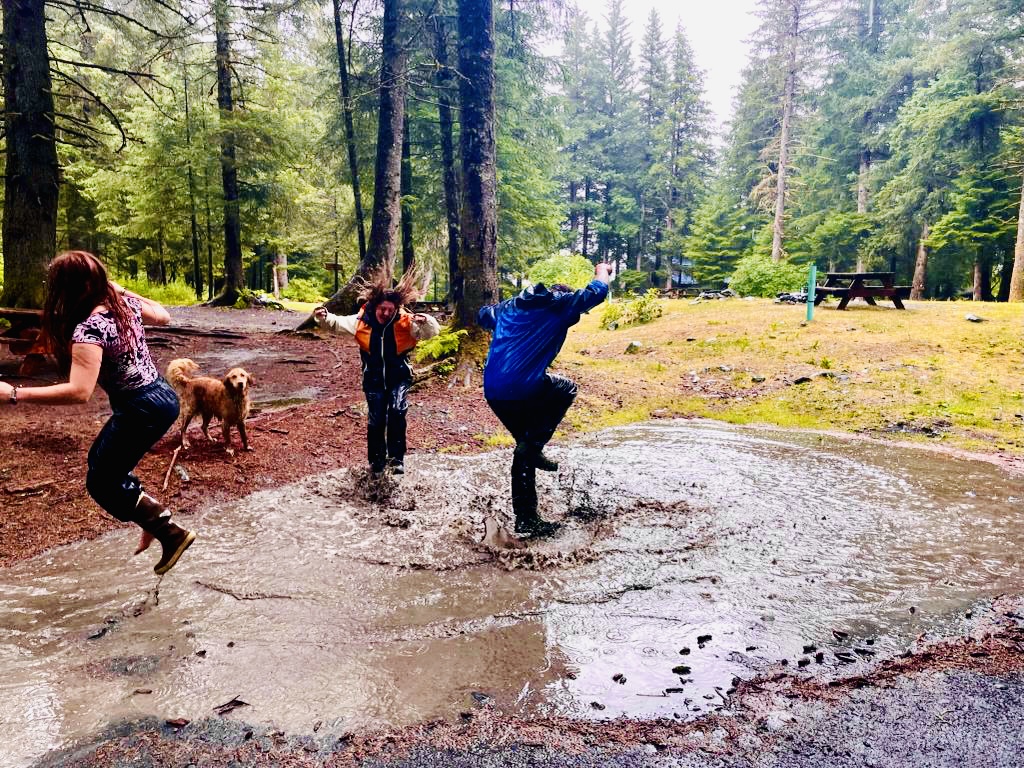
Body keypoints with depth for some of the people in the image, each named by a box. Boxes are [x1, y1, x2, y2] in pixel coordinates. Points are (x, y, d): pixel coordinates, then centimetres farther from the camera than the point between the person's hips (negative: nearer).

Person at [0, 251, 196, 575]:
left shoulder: (89, 329, -23)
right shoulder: (125, 304, 0)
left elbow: (79, 391, -33)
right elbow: (163, 316, 21)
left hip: (142, 410, -9)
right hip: (161, 396, 9)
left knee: (101, 483, 7)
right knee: (103, 464, 24)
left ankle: (171, 533, 9)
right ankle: (154, 518, 27)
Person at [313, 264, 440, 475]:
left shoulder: (406, 323, -13)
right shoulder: (361, 321, -9)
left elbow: (432, 331, -19)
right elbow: (336, 324, -3)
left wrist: (425, 322, -42)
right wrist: (323, 317, -25)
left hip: (399, 377, -2)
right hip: (374, 379, 2)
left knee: (397, 412, -21)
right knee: (375, 420, 6)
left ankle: (397, 457, -9)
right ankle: (377, 459, 24)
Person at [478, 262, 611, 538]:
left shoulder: (510, 306, 21)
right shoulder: (560, 305, 3)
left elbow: (483, 316, 39)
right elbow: (596, 292, 12)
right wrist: (602, 271, 33)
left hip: (493, 392, 7)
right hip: (525, 389, -6)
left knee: (525, 446, 21)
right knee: (566, 389, 24)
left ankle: (526, 518, 23)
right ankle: (533, 446, 7)